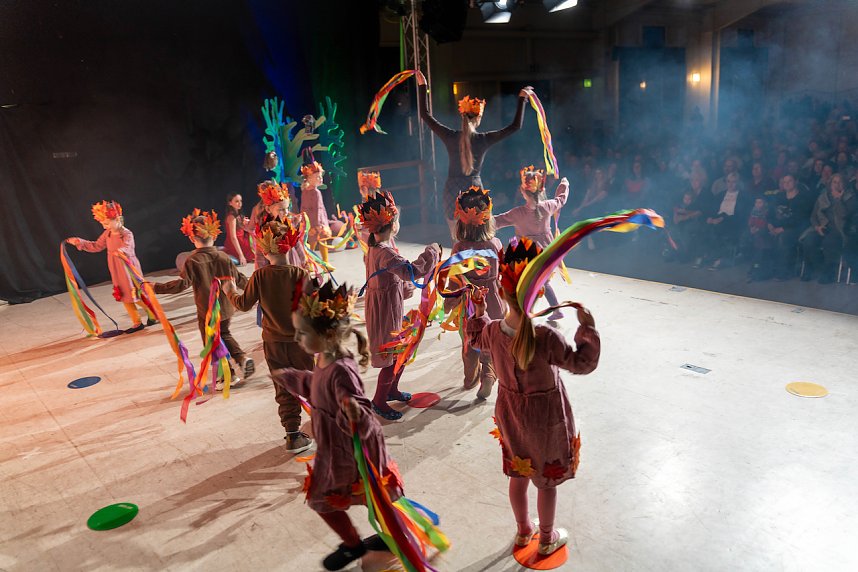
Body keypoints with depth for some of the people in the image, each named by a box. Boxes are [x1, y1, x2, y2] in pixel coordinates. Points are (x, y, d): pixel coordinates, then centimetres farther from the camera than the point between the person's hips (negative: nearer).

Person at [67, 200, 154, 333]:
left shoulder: (127, 234, -17)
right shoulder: (107, 234, 5)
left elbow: (127, 247, -36)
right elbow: (96, 246, 17)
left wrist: (121, 251, -59)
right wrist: (79, 242, 11)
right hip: (116, 272, 7)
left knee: (136, 295, -3)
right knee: (125, 297, 9)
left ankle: (152, 314, 19)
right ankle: (137, 323, 16)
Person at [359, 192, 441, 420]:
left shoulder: (375, 245, 3)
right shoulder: (385, 252, -28)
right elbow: (411, 270, -41)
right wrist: (433, 251, -27)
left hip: (391, 306, 10)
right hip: (385, 309, -10)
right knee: (393, 357, 4)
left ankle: (391, 390, 41)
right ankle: (379, 401, 21)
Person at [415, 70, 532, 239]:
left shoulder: (450, 137, -6)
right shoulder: (483, 139, -7)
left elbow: (425, 114, 3)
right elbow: (516, 125, -1)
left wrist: (422, 86, 9)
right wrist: (522, 99, 7)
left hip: (452, 192, 1)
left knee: (457, 240, 11)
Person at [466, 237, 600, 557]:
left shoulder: (492, 331, -16)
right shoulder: (546, 337, -32)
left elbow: (476, 339, 9)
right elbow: (582, 363, -21)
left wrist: (478, 311, 18)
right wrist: (587, 327, -13)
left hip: (510, 413, 5)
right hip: (545, 417, -4)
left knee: (518, 475, 24)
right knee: (547, 480, 19)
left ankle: (523, 531, 47)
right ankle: (546, 540, 40)